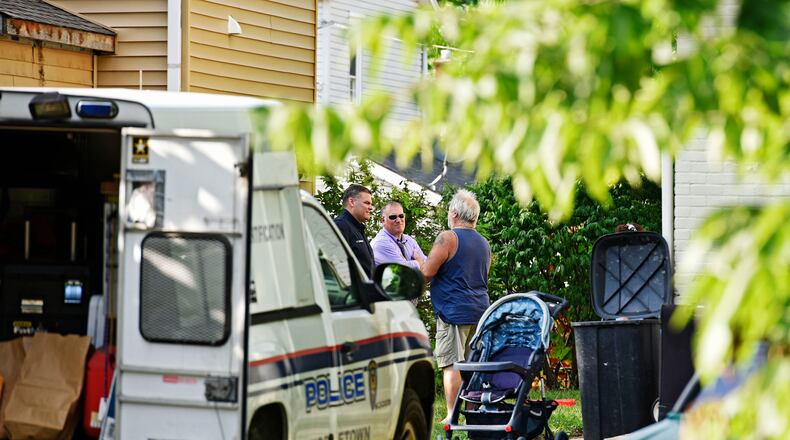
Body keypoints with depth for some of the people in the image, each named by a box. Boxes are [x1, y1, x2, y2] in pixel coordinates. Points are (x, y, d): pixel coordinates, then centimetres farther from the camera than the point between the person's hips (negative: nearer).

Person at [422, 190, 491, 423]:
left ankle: (452, 415, -12)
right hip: (480, 309, 8)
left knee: (451, 364, -8)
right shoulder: (484, 243, 17)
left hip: (453, 311, -8)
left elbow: (427, 272, -12)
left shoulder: (448, 238, -9)